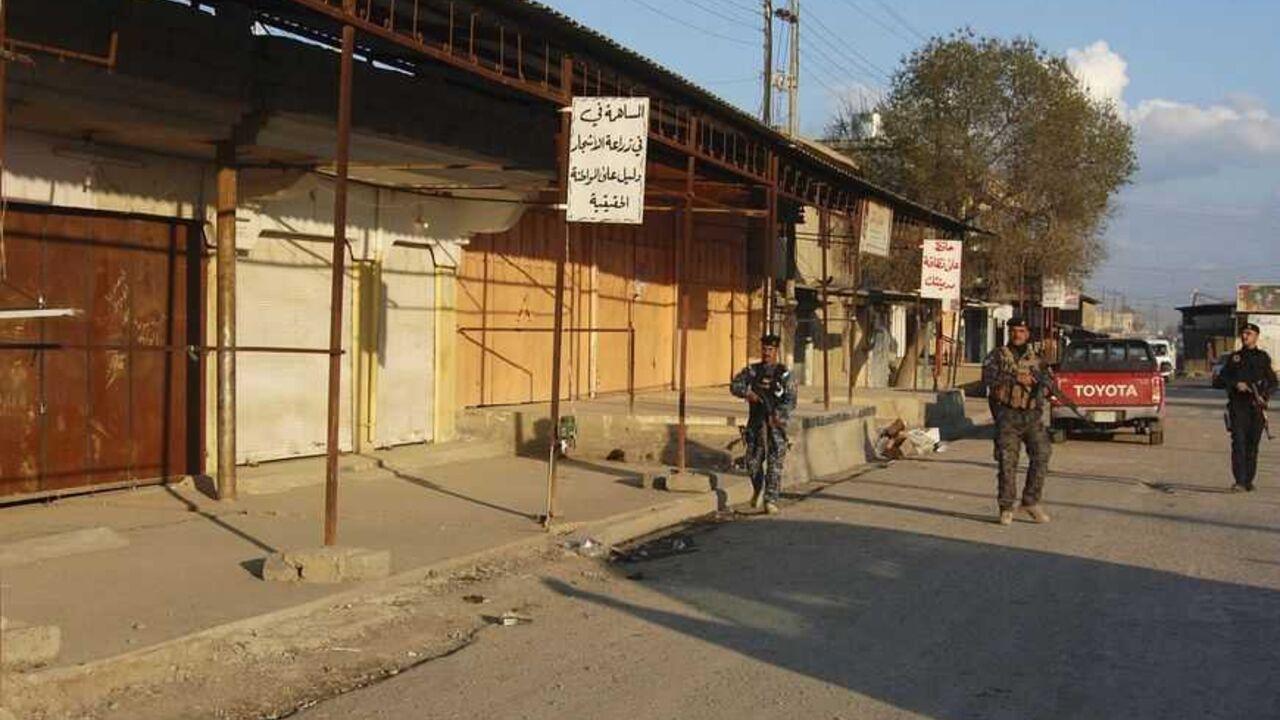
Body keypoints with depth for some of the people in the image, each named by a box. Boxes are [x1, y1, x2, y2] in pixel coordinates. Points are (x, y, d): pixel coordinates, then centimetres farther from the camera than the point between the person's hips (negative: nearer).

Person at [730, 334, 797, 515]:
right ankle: (758, 489, 34)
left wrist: (779, 415, -25)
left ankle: (771, 501, -4)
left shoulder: (784, 373, -1)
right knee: (753, 460, 6)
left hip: (776, 423, -3)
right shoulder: (752, 370, 9)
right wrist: (747, 393, -19)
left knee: (775, 462, -6)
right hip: (756, 423, 3)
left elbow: (791, 401, -9)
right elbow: (734, 385, 2)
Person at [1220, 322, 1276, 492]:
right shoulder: (1234, 357, 12)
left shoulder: (1263, 357, 8)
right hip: (1238, 404, 0)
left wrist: (1263, 397, -10)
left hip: (1256, 406, 0)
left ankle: (1249, 481, 14)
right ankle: (1240, 482, -14)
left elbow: (1272, 382, 7)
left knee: (1253, 444, 5)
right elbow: (1224, 376, 8)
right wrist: (1235, 384, -12)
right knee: (1238, 442, -10)